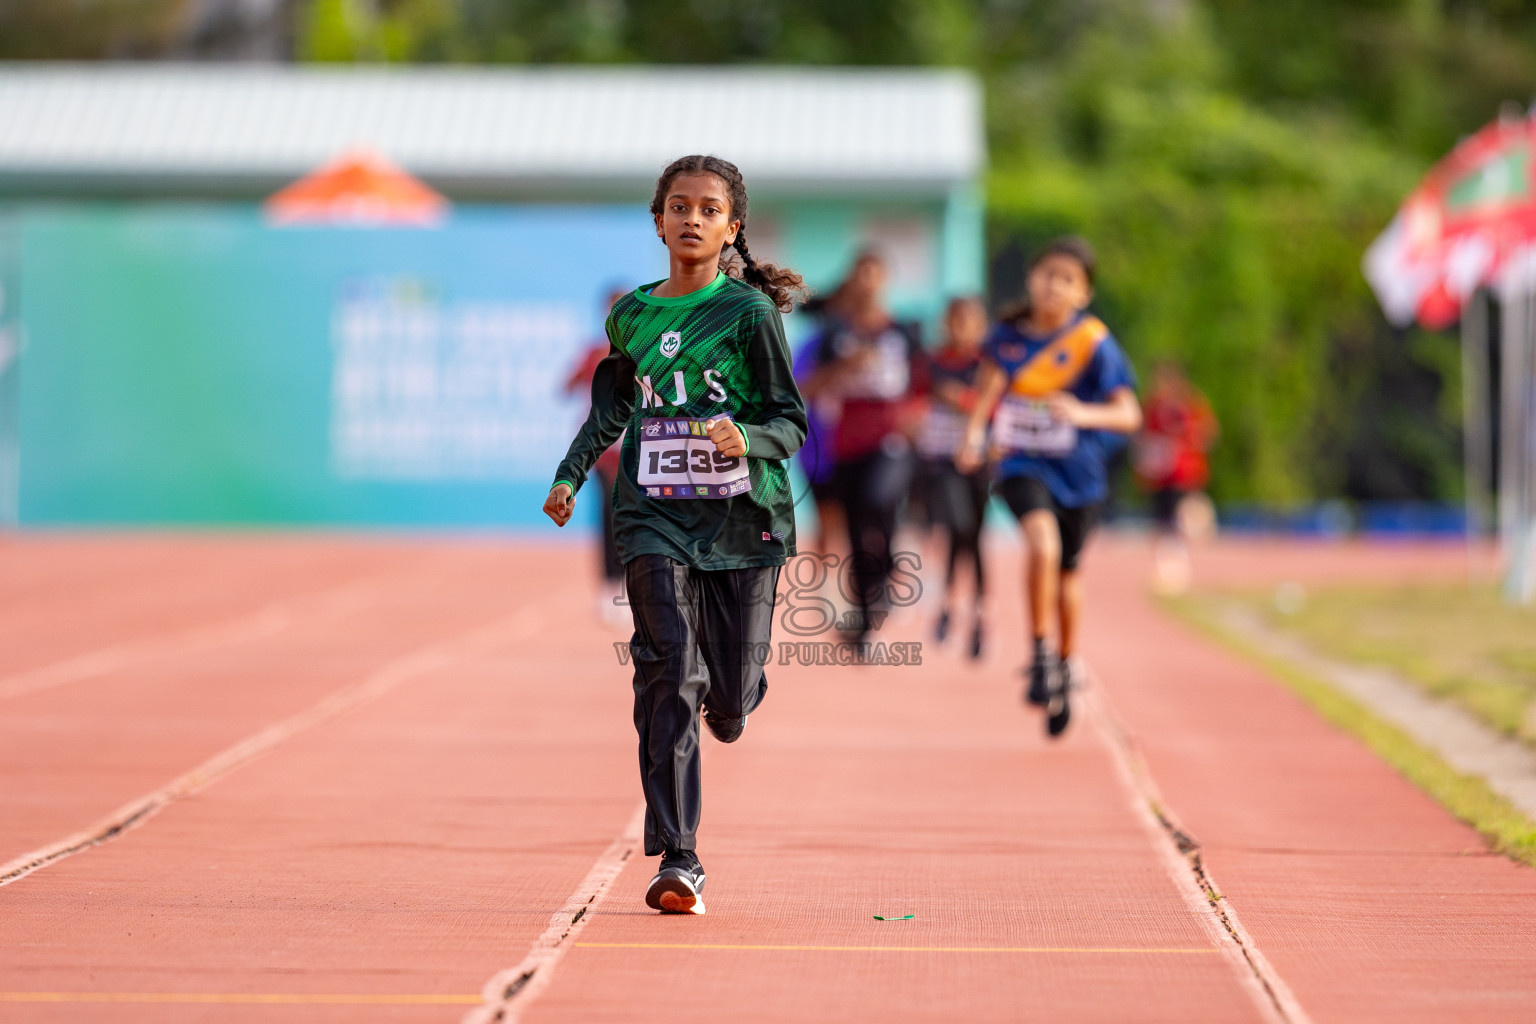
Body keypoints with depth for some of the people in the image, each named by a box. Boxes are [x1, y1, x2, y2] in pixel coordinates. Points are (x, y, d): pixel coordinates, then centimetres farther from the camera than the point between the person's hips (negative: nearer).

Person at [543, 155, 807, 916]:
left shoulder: (749, 311, -3)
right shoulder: (631, 315, 9)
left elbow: (791, 419, -3)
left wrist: (747, 440, -23)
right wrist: (570, 475, 15)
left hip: (742, 517, -2)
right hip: (655, 516, 2)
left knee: (729, 705, 1)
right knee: (668, 671, -15)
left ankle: (730, 687, 43)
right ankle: (677, 861, -14)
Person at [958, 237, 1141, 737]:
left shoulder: (1094, 343, -12)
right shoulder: (1009, 333, -4)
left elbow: (1129, 414, -17)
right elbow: (991, 381, 10)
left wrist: (1082, 414, -35)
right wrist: (974, 433, -6)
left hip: (1078, 471, 0)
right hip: (1023, 463, 0)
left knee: (1068, 574, 13)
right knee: (1043, 542, -28)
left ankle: (1065, 664, 38)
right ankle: (1041, 653, -15)